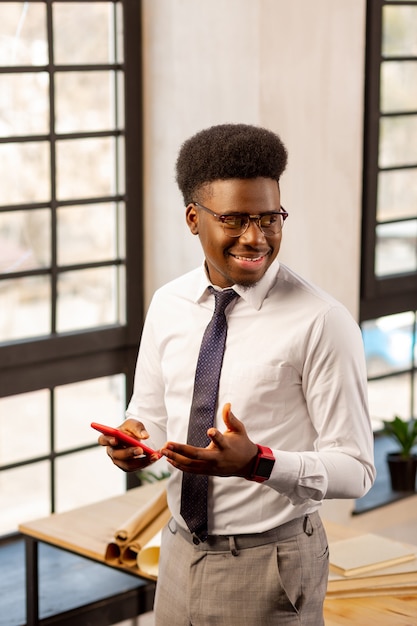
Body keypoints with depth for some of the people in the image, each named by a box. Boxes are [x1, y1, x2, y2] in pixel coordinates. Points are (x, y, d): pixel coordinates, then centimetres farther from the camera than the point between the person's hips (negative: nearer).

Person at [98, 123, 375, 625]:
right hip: (179, 558, 5)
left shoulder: (321, 321, -16)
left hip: (270, 571, -4)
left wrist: (258, 462, -29)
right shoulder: (167, 306, 1)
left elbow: (355, 470, -15)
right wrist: (134, 436, -9)